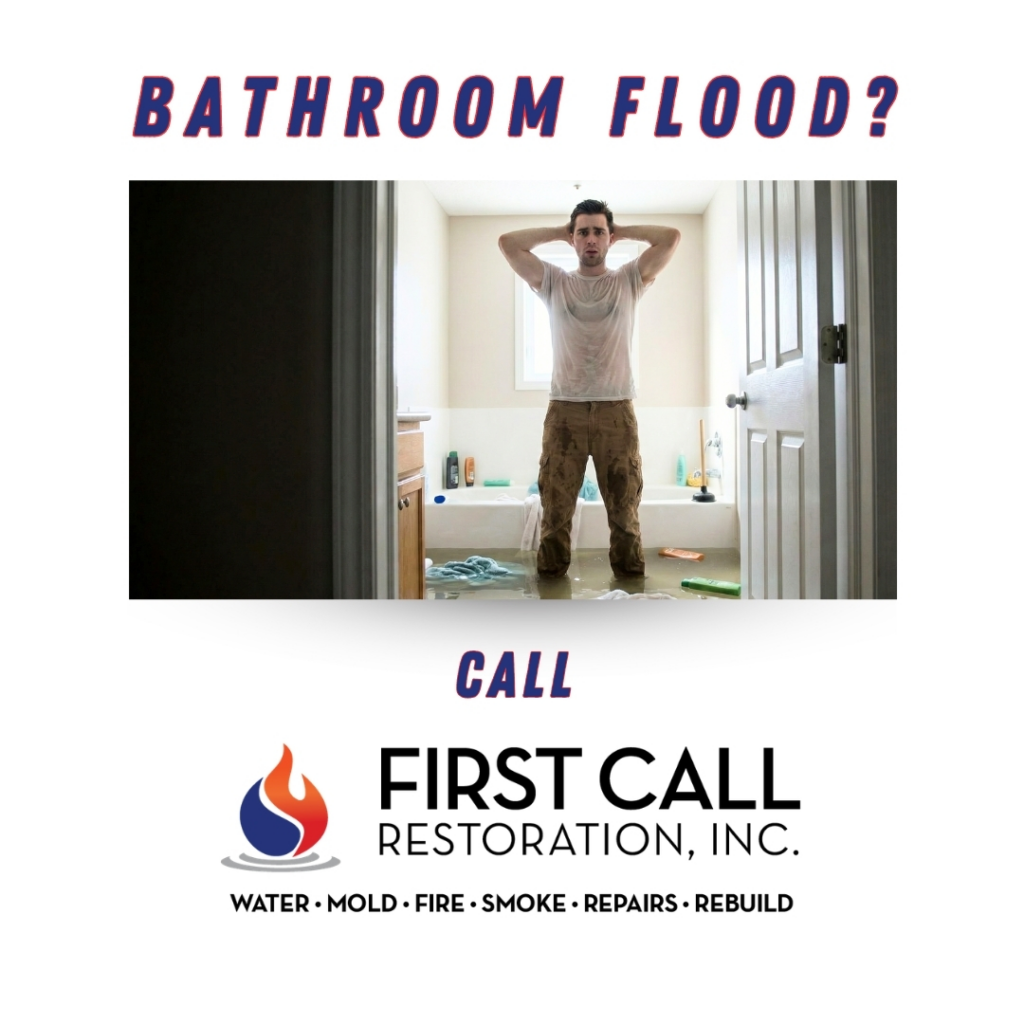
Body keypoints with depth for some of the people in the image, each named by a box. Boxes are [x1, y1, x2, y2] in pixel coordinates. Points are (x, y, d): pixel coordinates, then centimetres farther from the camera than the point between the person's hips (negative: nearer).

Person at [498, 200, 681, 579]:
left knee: (625, 505, 4)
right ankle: (550, 577, 13)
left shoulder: (629, 280, 11)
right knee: (556, 505, 2)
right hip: (564, 409, 0)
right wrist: (558, 232, 11)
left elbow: (671, 237, 1)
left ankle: (631, 578, 15)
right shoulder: (553, 282, 12)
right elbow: (507, 243, 4)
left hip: (616, 409, 0)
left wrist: (623, 231, 12)